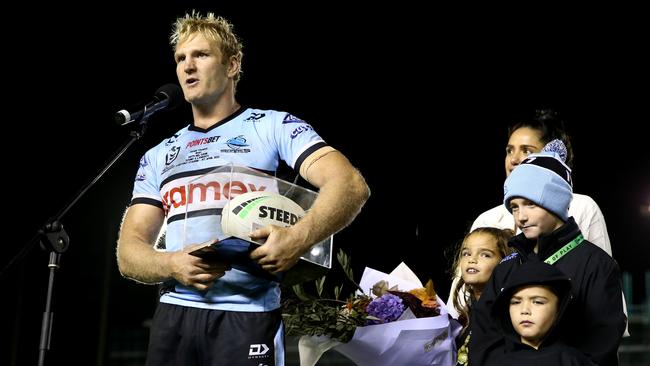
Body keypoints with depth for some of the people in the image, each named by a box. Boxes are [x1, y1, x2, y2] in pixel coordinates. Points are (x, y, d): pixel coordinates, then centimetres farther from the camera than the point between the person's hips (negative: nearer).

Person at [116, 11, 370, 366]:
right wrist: (173, 265, -12)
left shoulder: (273, 126, 3)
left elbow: (351, 185, -10)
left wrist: (299, 237, -28)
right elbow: (129, 251, 10)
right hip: (173, 313, 4)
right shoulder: (158, 156, 17)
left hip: (247, 314, -4)